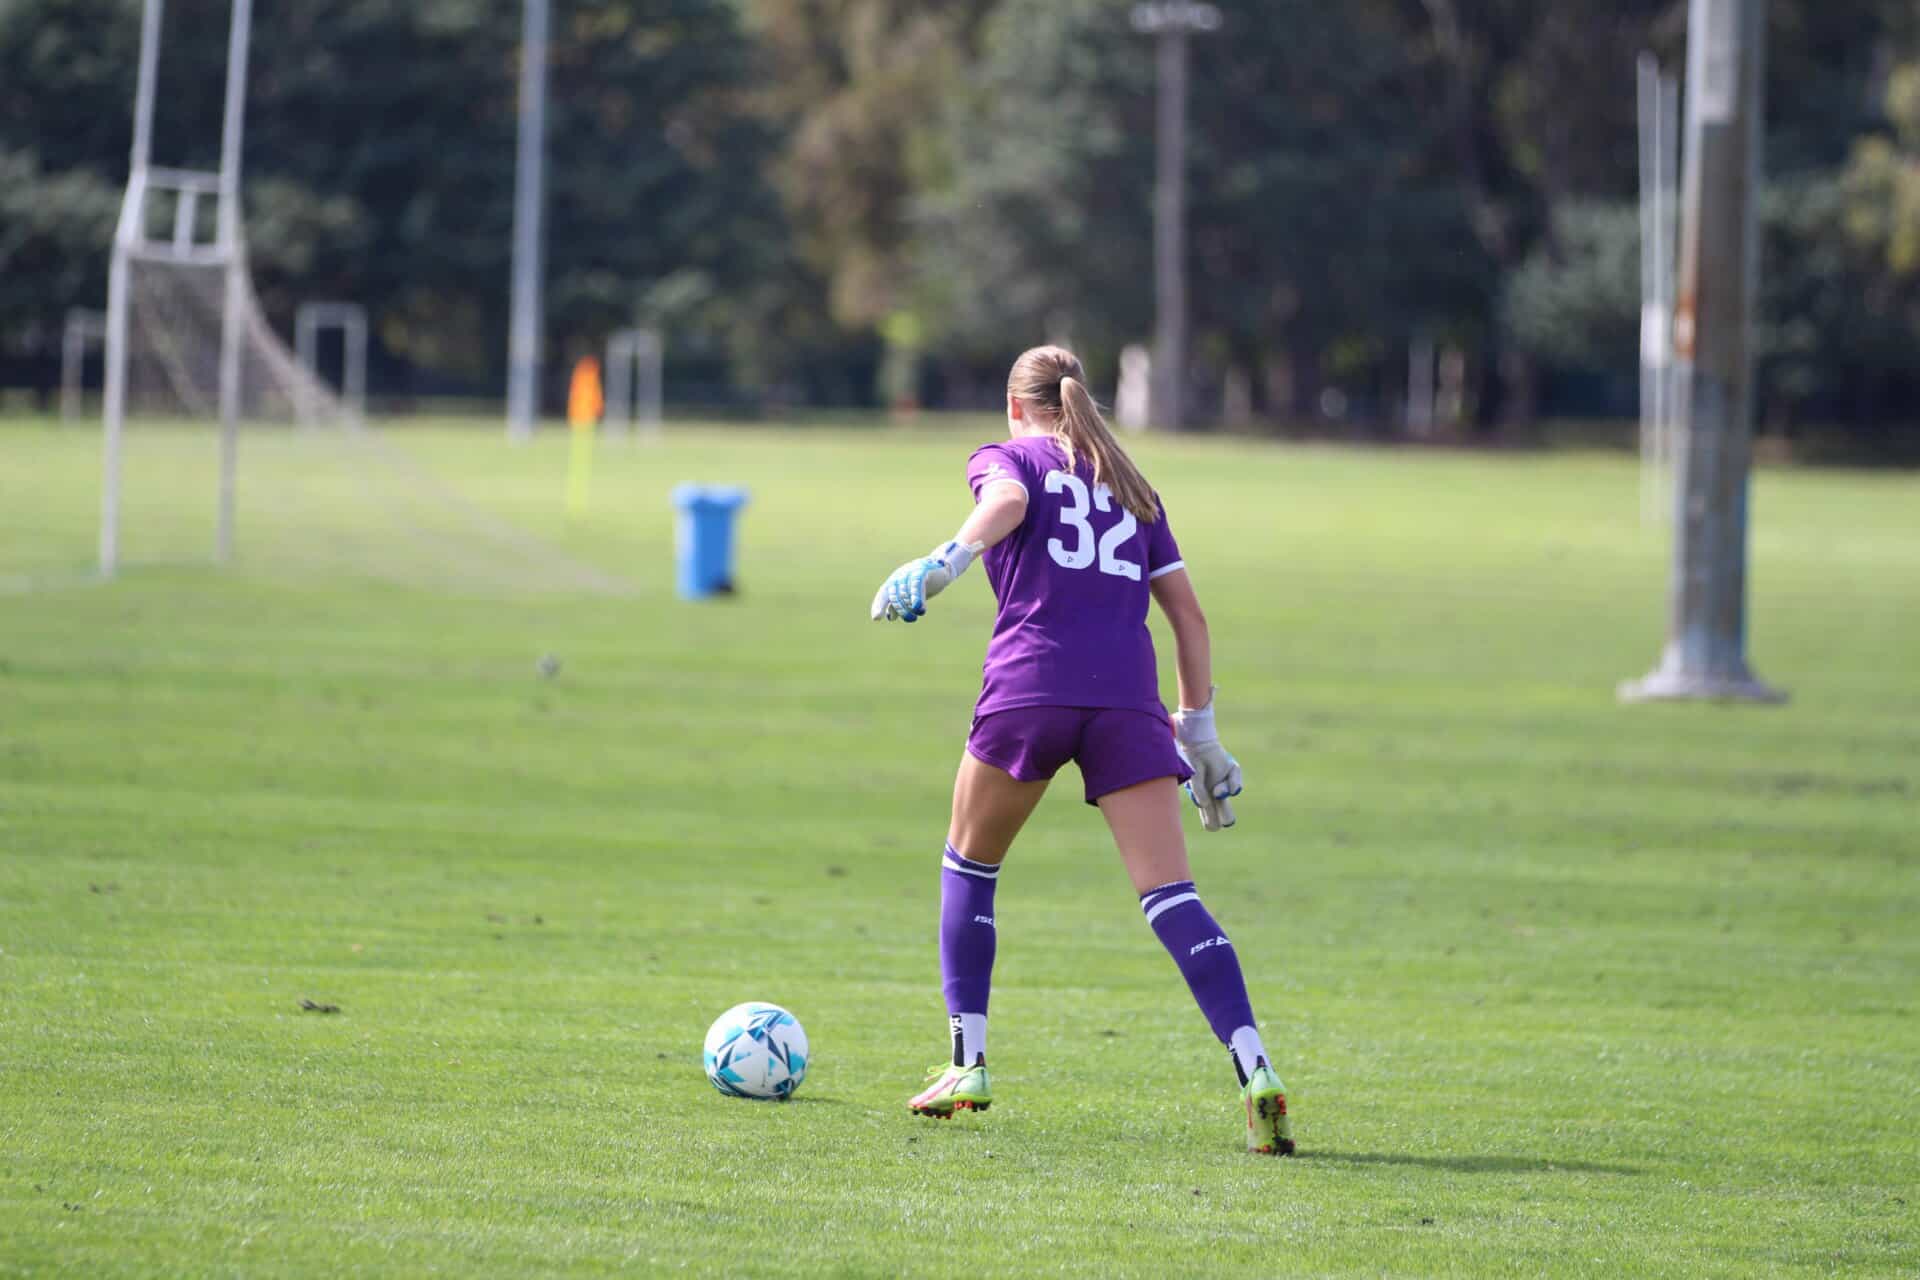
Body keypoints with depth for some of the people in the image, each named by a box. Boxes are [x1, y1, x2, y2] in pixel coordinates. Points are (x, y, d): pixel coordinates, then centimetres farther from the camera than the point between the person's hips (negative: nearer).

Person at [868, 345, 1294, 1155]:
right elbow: (1188, 613, 22)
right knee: (1171, 898, -7)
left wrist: (946, 561, -27)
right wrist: (1199, 727, 26)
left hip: (1029, 688, -3)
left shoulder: (1006, 457, 15)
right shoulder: (1130, 487, 26)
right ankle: (1255, 1073, -24)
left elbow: (1009, 499, -11)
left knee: (970, 862, 21)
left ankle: (968, 1064, 19)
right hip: (1128, 695, 3)